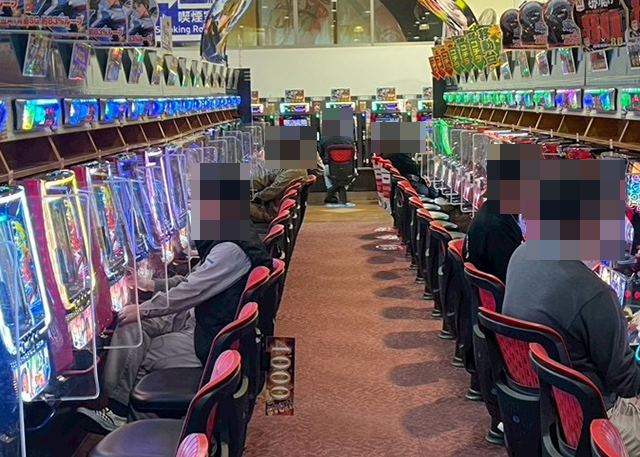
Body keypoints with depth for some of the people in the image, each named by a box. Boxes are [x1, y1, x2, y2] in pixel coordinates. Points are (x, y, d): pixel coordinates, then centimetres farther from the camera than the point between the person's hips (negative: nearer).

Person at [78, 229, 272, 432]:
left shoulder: (230, 251, -24)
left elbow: (191, 292, -23)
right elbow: (193, 281, 17)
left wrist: (142, 310, -14)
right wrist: (152, 284, 10)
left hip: (212, 339, -10)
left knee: (138, 356, -5)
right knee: (130, 326, 0)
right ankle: (117, 407, 1)